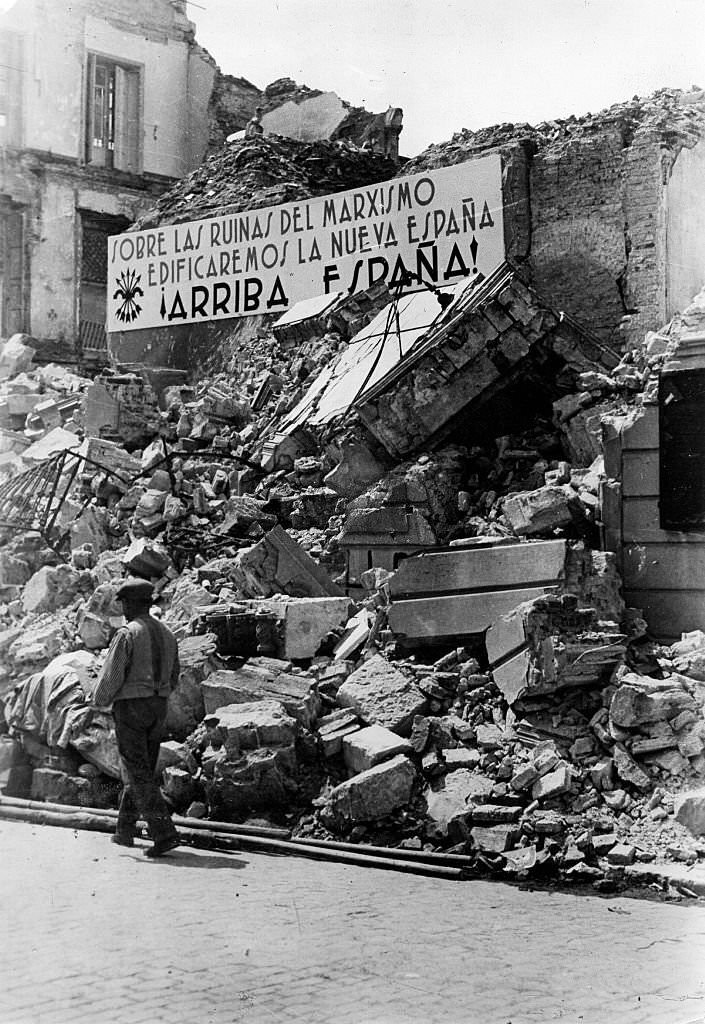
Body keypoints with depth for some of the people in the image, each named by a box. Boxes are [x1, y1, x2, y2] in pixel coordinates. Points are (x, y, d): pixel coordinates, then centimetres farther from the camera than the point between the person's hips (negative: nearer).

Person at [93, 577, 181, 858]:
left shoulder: (127, 634, -14)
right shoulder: (167, 634, 9)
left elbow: (111, 675, -14)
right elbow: (173, 678, 14)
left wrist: (100, 701, 4)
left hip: (130, 706, -7)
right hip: (159, 707, 7)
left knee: (139, 774, -6)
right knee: (141, 770, 17)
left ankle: (164, 834, -15)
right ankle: (125, 830, 26)